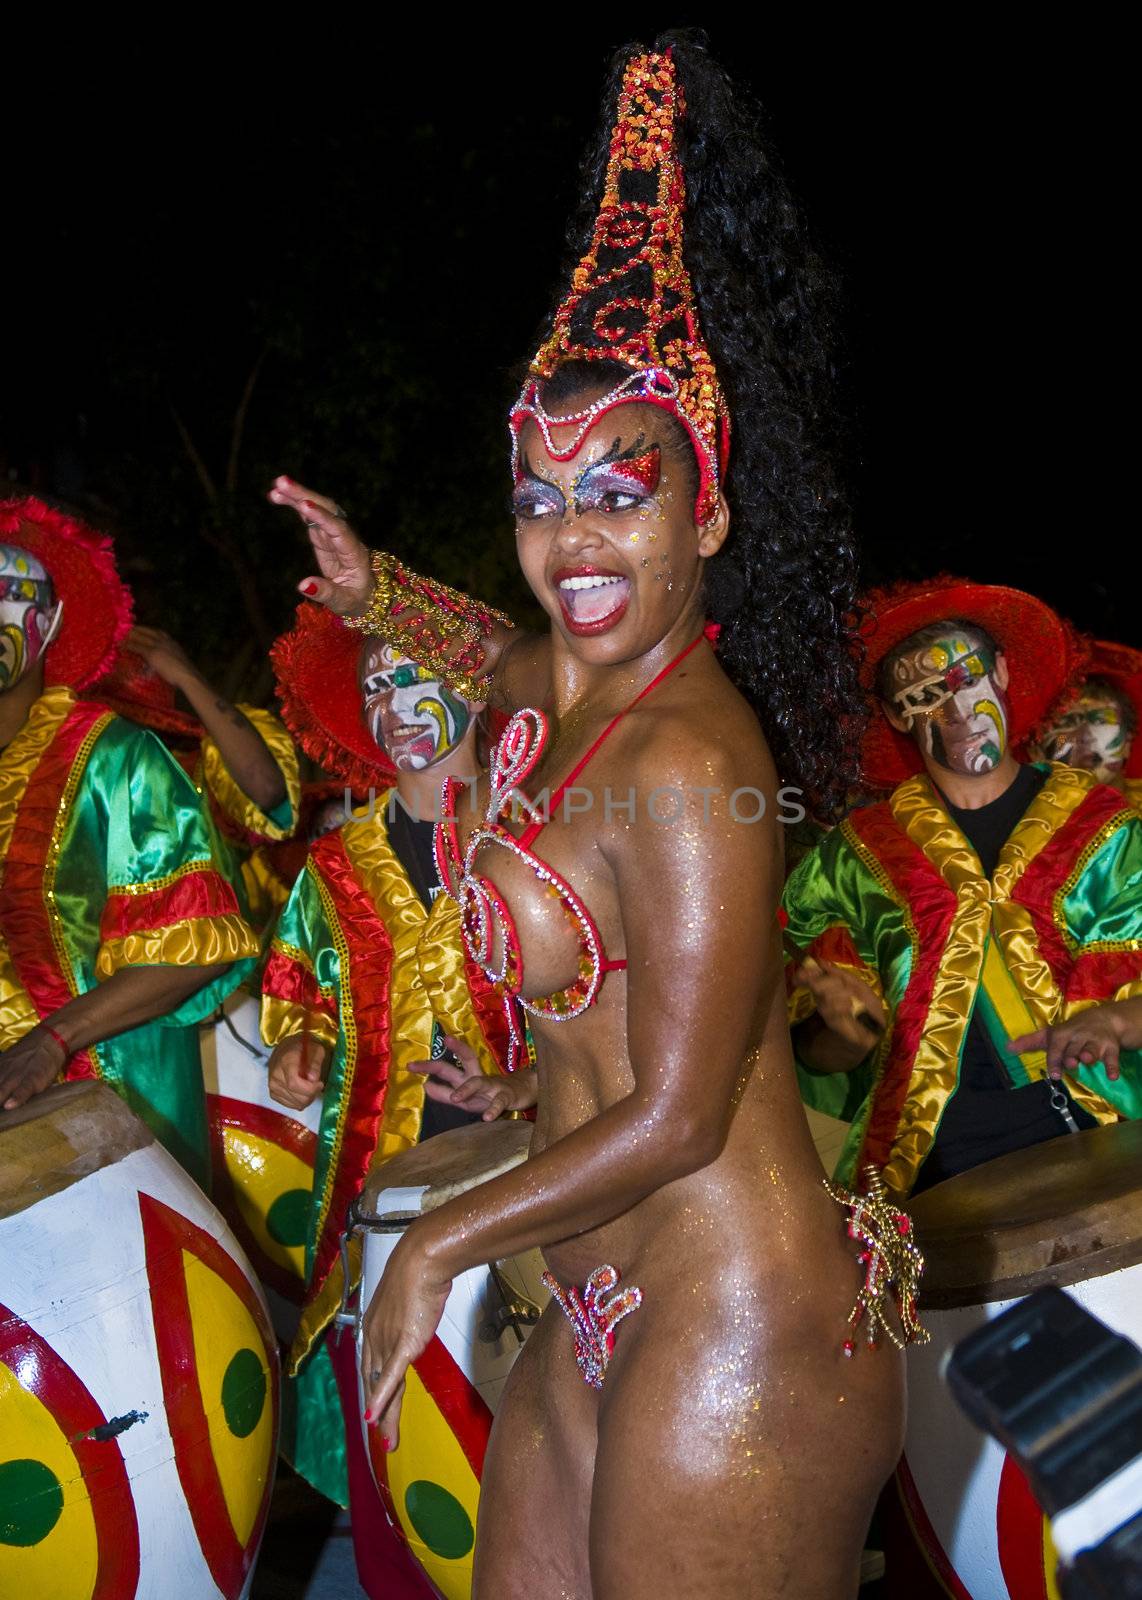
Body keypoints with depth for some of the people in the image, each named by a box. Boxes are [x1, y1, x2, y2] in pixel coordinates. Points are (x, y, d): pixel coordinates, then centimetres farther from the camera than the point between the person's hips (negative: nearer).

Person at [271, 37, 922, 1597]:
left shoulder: (687, 759, -22)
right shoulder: (564, 693, 4)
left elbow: (677, 1118, -20)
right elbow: (508, 652, 31)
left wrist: (436, 1243, -6)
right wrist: (377, 593, 11)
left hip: (733, 1347, -8)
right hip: (602, 1327, 9)